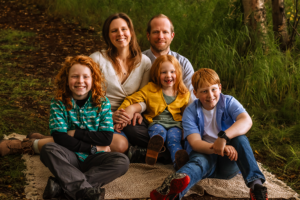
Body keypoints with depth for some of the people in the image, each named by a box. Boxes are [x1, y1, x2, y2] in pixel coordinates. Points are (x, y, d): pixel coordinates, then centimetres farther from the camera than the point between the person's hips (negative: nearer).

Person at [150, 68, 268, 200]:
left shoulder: (228, 102, -1)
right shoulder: (190, 112, -2)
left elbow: (247, 121, -22)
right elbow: (195, 143, -17)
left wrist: (224, 136, -42)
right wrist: (216, 149, -39)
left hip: (228, 161, 2)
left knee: (239, 138, -28)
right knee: (200, 160, -37)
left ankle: (255, 183, -39)